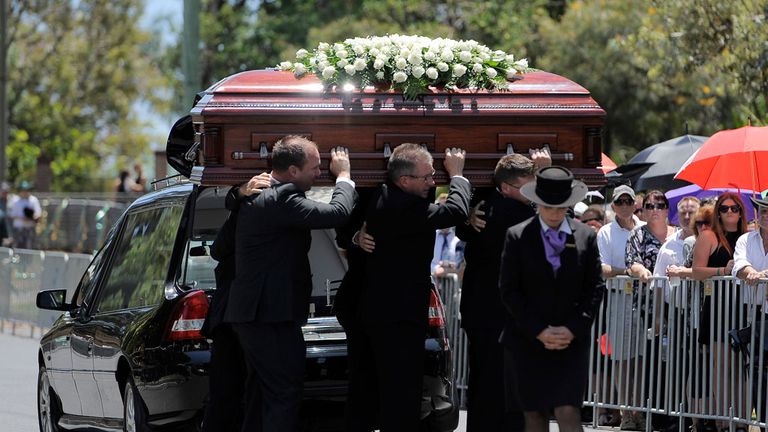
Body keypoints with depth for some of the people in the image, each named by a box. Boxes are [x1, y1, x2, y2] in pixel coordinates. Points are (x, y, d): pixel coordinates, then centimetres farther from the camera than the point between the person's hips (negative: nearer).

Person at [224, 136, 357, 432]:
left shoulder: (257, 195, 13)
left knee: (265, 394, 17)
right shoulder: (281, 199, -20)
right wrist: (343, 175, -3)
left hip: (252, 313, 10)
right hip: (272, 317, -10)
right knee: (285, 395, -8)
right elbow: (337, 212, -22)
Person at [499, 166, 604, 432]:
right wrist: (539, 331, -9)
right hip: (528, 340, 0)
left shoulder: (586, 237, 4)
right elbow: (509, 290, -1)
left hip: (572, 340, 0)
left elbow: (595, 288, 4)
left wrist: (573, 329, -8)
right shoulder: (517, 237, 0)